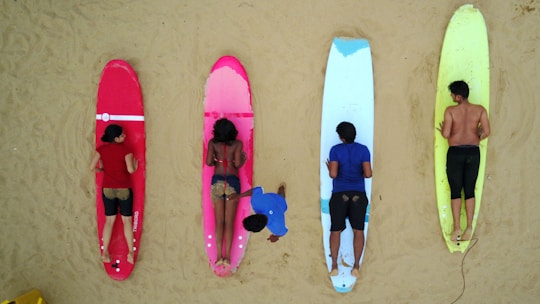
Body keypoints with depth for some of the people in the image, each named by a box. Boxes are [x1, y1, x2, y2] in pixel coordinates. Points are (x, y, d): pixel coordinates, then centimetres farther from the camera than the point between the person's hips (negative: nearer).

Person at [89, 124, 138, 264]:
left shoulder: (101, 149, -2)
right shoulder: (125, 150, -12)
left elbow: (92, 167, -2)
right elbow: (131, 170, -16)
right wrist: (135, 165, 6)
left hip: (107, 189, 3)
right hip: (124, 189, -3)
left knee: (109, 220, 12)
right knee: (127, 220, 7)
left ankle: (105, 253, 13)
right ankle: (131, 252, 6)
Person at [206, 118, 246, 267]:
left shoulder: (212, 143, 2)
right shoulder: (237, 144, -3)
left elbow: (208, 162, -6)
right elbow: (238, 164, -10)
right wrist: (243, 159, 11)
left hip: (217, 181, 1)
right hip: (232, 182, -1)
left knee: (219, 221, 7)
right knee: (229, 222, 4)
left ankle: (219, 256, 5)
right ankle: (227, 257, 2)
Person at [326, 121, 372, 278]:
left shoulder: (335, 150, -3)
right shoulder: (363, 149, 1)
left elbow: (333, 174, -10)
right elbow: (368, 174, -5)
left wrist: (329, 168, 12)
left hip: (339, 193, -1)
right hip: (358, 194, 1)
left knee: (336, 230, 5)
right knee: (358, 230, 5)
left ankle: (334, 265, 1)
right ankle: (356, 266, 1)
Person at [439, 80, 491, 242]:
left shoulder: (450, 110, -8)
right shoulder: (480, 110, -1)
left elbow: (446, 134, -13)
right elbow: (486, 132, -7)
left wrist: (442, 131, 9)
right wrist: (476, 138, 13)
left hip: (455, 153, -2)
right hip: (473, 152, 3)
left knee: (455, 191, 6)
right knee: (470, 191, 10)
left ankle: (457, 228, 6)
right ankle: (469, 228, 12)